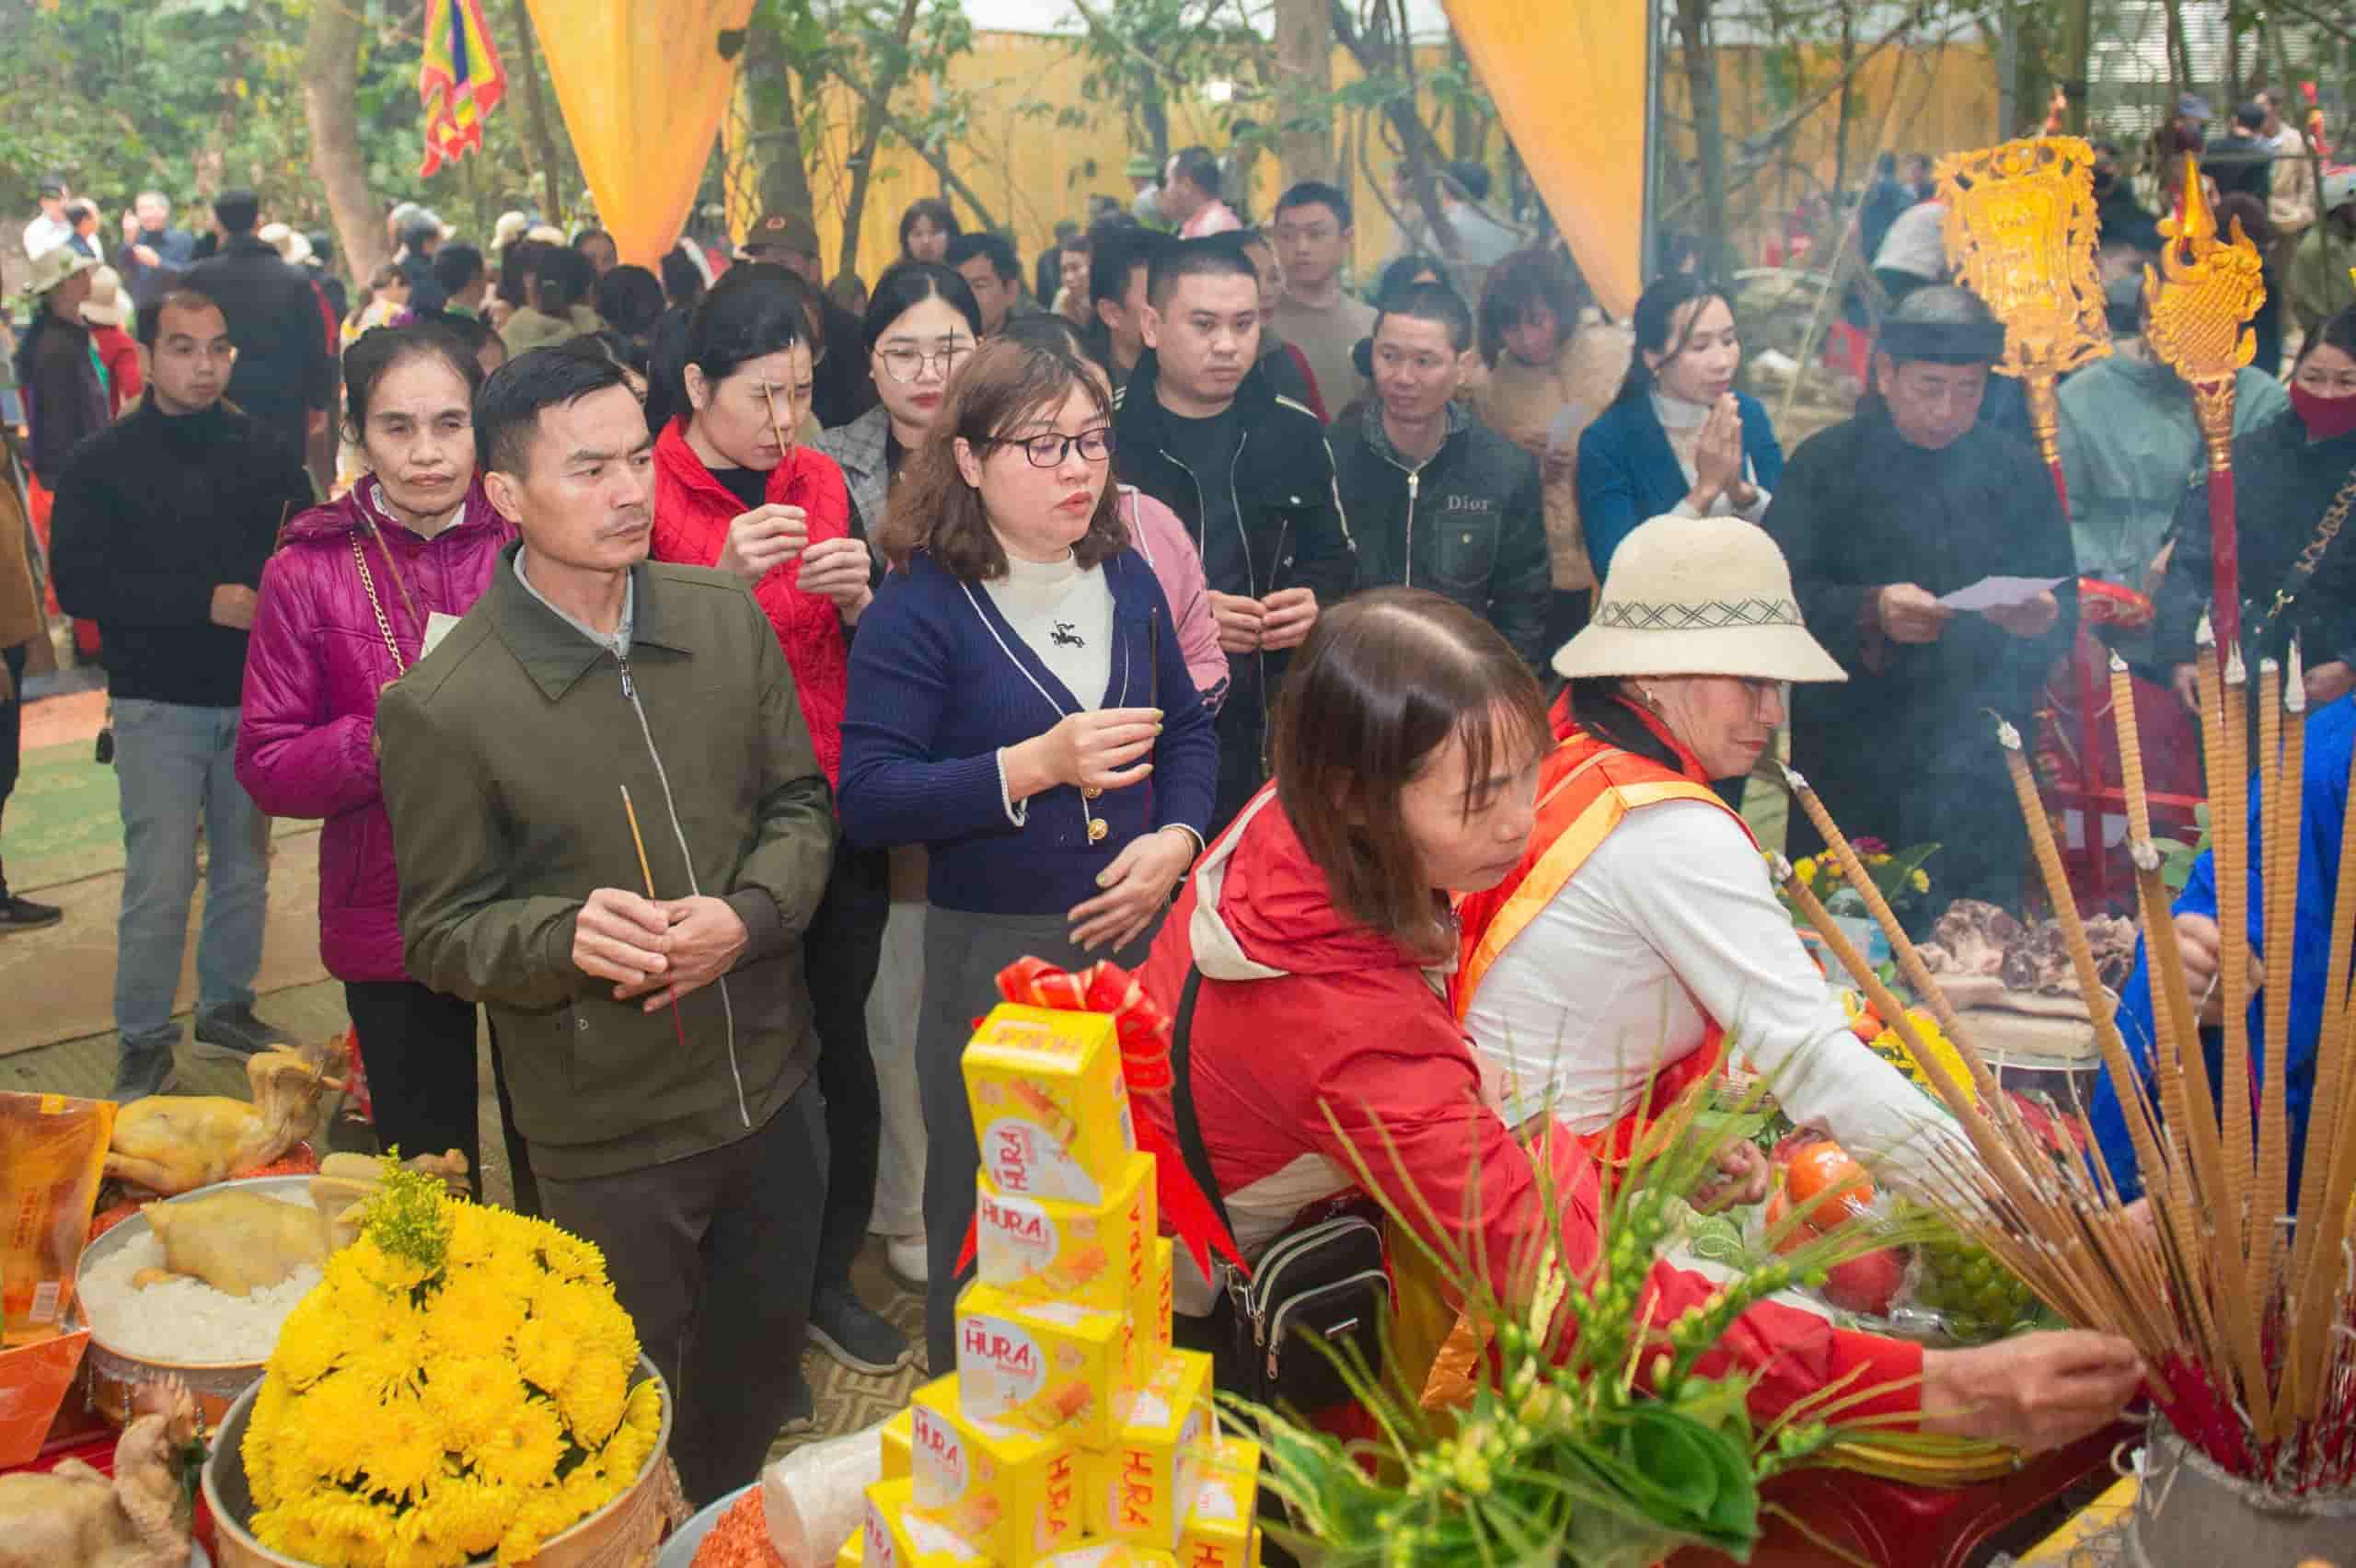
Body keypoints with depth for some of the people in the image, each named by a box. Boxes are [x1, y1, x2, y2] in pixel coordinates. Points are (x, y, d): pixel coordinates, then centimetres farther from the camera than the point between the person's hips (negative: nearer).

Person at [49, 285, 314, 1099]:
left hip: (255, 696, 3)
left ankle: (226, 1009, 30)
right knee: (160, 881, -5)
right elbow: (77, 582, -10)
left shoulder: (267, 450, 4)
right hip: (159, 702, -3)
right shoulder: (104, 460, -3)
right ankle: (143, 1041, 10)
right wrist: (206, 602, -18)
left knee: (245, 868, 13)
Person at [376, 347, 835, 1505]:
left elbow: (799, 801, 4)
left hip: (773, 1082, 5)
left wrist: (747, 913, -16)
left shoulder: (726, 617, -4)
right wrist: (565, 935, -29)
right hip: (610, 1132, -5)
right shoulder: (442, 707, -17)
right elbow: (440, 933, -9)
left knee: (765, 1348, 26)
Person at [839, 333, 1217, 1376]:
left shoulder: (1126, 578, 6)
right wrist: (1036, 764, -25)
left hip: (1136, 931, 5)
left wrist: (1174, 840, -4)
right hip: (992, 949, -4)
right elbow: (868, 800, -17)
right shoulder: (922, 605, -10)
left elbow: (1189, 729, 15)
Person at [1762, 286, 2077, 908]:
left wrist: (2043, 618, -14)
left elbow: (2067, 607, 9)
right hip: (1849, 763, -2)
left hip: (1979, 770, 2)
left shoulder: (2018, 471, 9)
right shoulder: (1825, 463, 1)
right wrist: (1870, 610, -23)